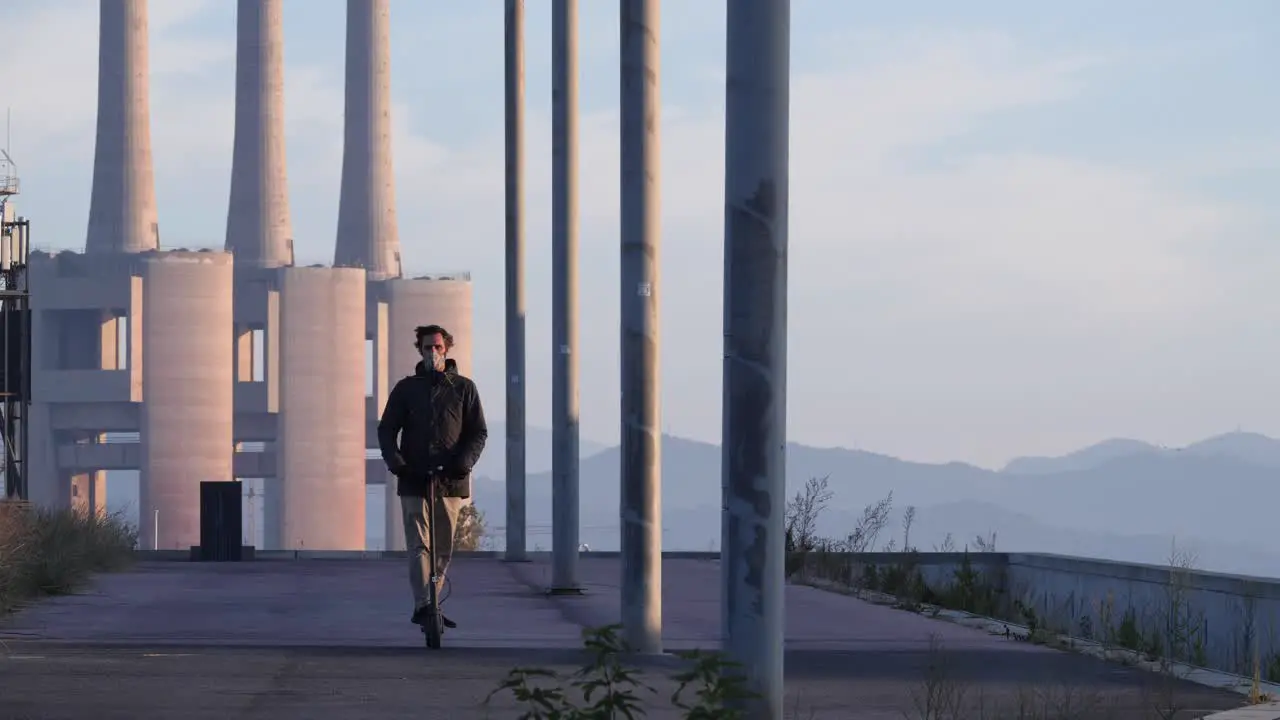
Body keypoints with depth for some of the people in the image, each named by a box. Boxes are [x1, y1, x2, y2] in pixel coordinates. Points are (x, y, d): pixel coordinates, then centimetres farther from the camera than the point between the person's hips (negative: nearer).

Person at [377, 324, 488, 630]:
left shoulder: (464, 388, 8)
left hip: (451, 480, 1)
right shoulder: (406, 388, 9)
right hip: (414, 480, -1)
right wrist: (395, 462, -9)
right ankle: (422, 606, -20)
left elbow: (479, 432, 5)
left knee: (443, 549, 7)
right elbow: (386, 430, 9)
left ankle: (432, 605, 17)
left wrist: (465, 461, -13)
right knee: (419, 545, -11)